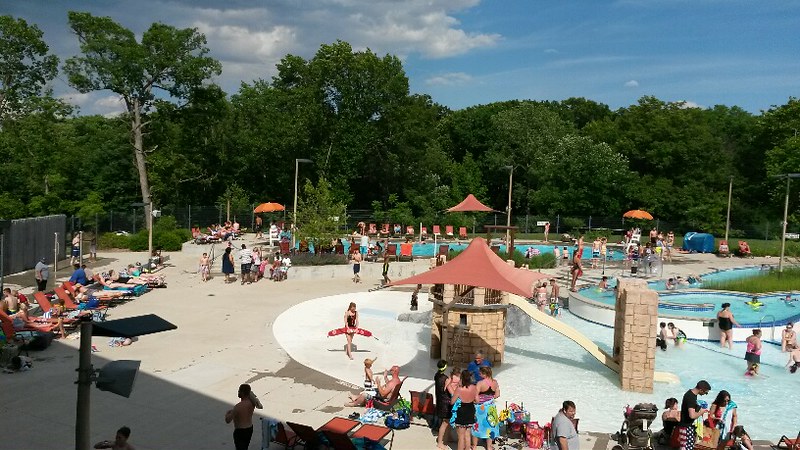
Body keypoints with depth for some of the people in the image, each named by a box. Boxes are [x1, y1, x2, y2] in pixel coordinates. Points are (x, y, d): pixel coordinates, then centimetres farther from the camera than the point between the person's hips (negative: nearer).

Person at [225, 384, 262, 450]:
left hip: (240, 431, -7)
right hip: (250, 429, 7)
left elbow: (228, 420, -22)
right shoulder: (252, 402, -10)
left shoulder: (238, 406, -28)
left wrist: (227, 413, -3)